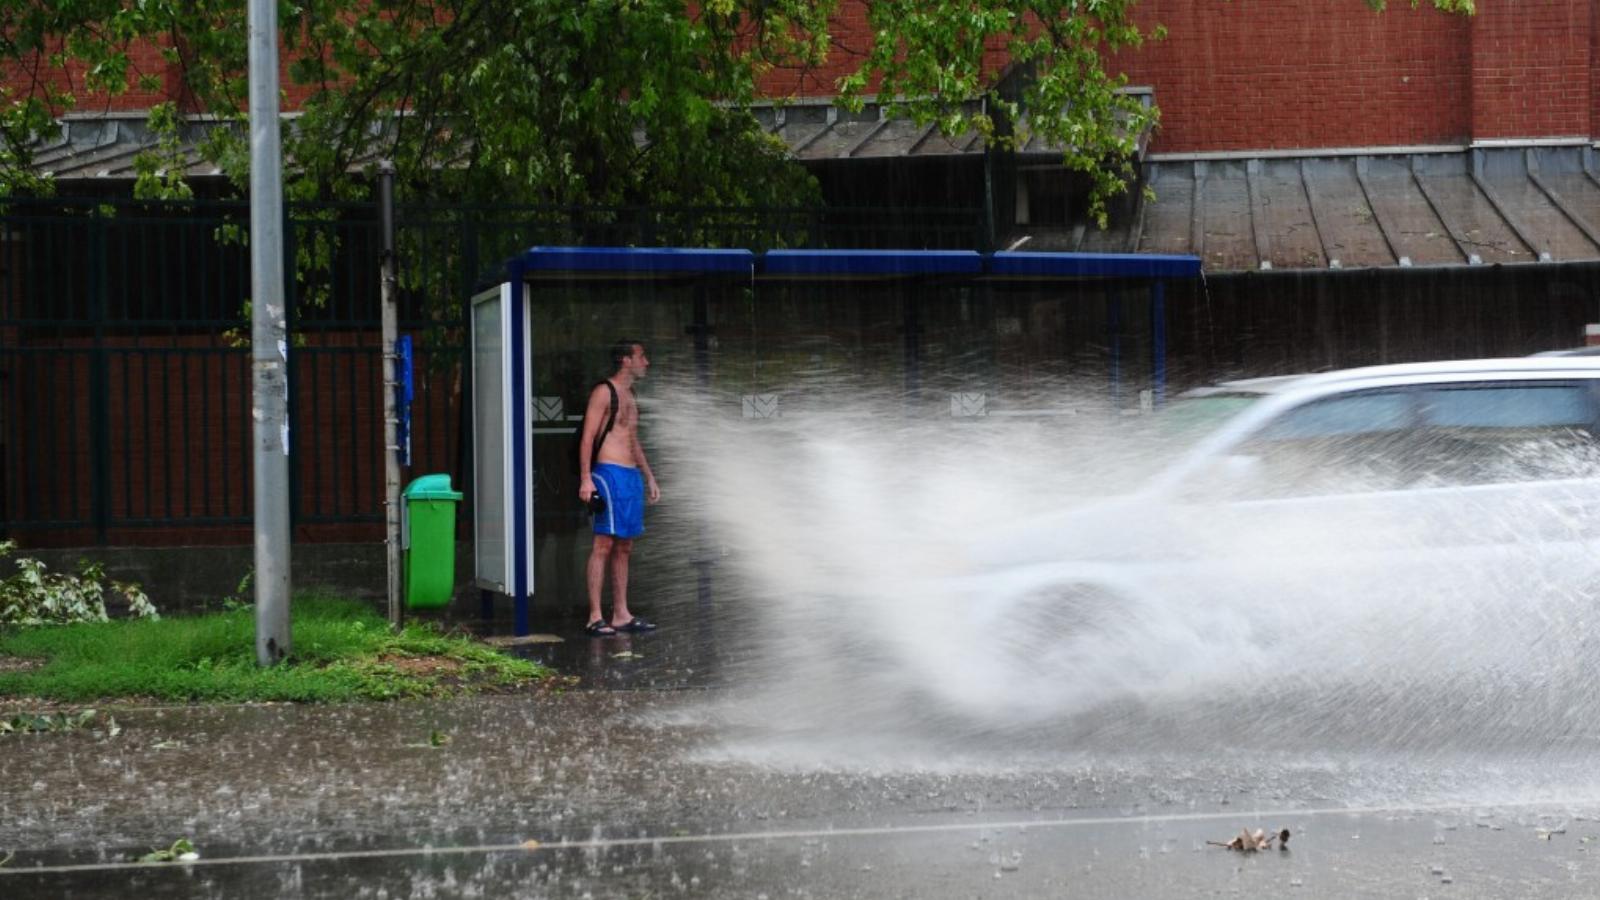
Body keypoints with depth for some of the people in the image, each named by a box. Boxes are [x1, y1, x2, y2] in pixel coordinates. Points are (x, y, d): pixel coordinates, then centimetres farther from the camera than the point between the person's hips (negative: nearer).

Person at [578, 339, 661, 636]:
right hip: (610, 473, -9)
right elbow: (587, 436, -12)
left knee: (624, 547, 9)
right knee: (604, 544, -10)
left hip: (631, 475, 9)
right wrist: (585, 478, -20)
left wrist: (649, 477, 28)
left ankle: (621, 615, 12)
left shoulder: (629, 396, 20)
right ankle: (595, 617, -12)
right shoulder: (604, 392, -7)